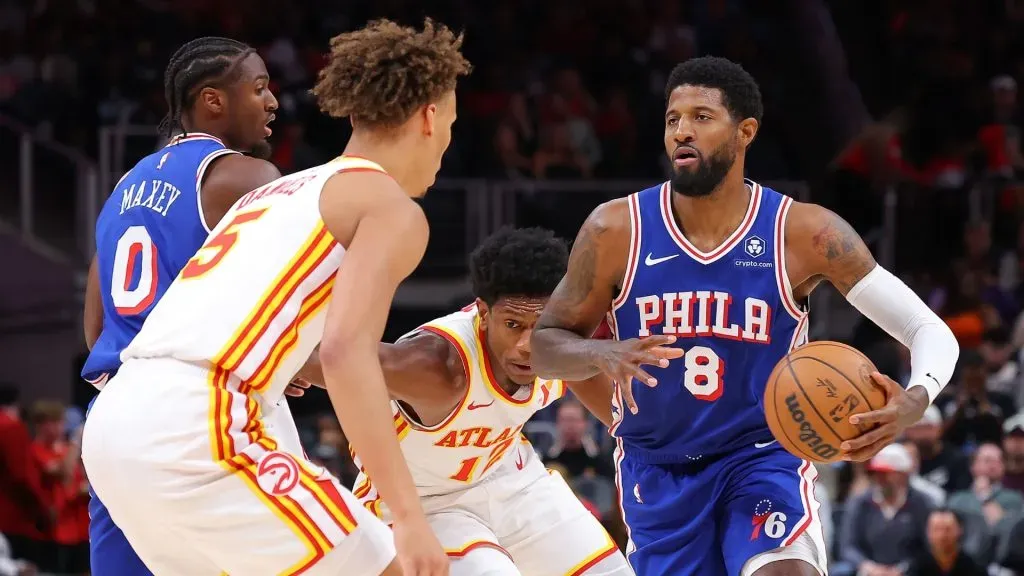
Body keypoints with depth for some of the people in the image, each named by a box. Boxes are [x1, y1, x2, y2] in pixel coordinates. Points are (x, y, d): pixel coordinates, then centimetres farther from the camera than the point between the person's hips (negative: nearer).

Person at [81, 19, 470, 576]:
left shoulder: (282, 191, 28)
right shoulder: (393, 209, 2)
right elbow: (347, 352, -15)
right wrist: (410, 517, -19)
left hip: (112, 424, 9)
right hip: (194, 430, -9)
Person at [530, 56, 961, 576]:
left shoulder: (803, 233, -14)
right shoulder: (616, 231, -11)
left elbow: (932, 332, -13)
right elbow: (543, 346, -1)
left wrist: (913, 402, -36)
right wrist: (603, 356, -26)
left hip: (763, 455, -2)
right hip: (657, 468, 2)